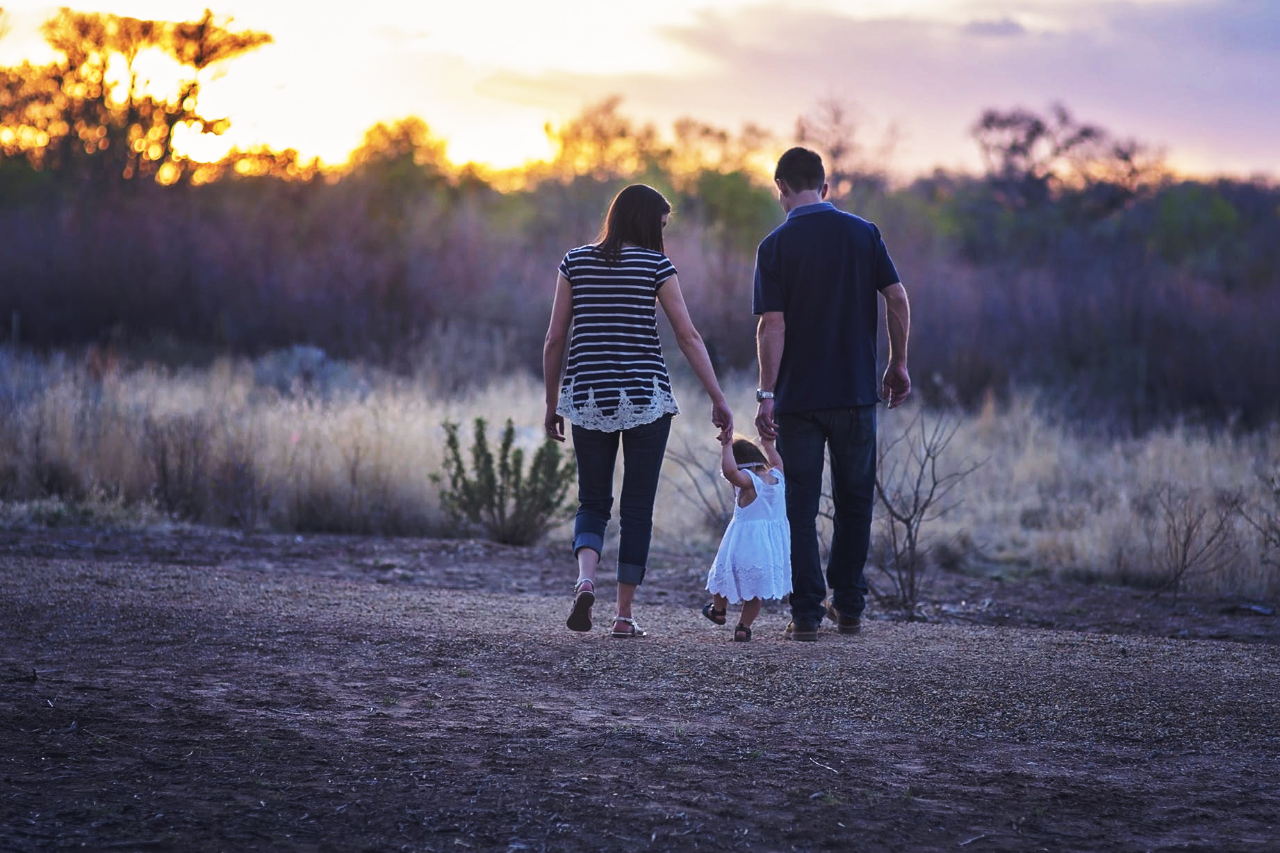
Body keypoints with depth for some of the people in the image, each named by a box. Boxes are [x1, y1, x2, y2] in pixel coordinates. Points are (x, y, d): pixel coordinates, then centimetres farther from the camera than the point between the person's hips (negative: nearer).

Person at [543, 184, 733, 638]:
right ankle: (624, 614, 6)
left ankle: (585, 579, -16)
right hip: (646, 397, -2)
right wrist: (718, 400, -1)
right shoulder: (655, 264, -2)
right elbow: (688, 337, -5)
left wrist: (552, 403, 13)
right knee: (637, 507, 7)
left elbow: (555, 339, 4)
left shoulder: (576, 261, 5)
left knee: (593, 503, 12)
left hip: (588, 397, 2)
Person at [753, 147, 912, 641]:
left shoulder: (776, 246, -5)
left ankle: (807, 613, 1)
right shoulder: (863, 233, 2)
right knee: (854, 500, 15)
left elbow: (772, 326, -11)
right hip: (856, 391, 2)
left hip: (798, 397, -2)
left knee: (801, 506, 4)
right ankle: (848, 606, 17)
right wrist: (898, 365, 9)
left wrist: (766, 394, -10)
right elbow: (897, 299, -2)